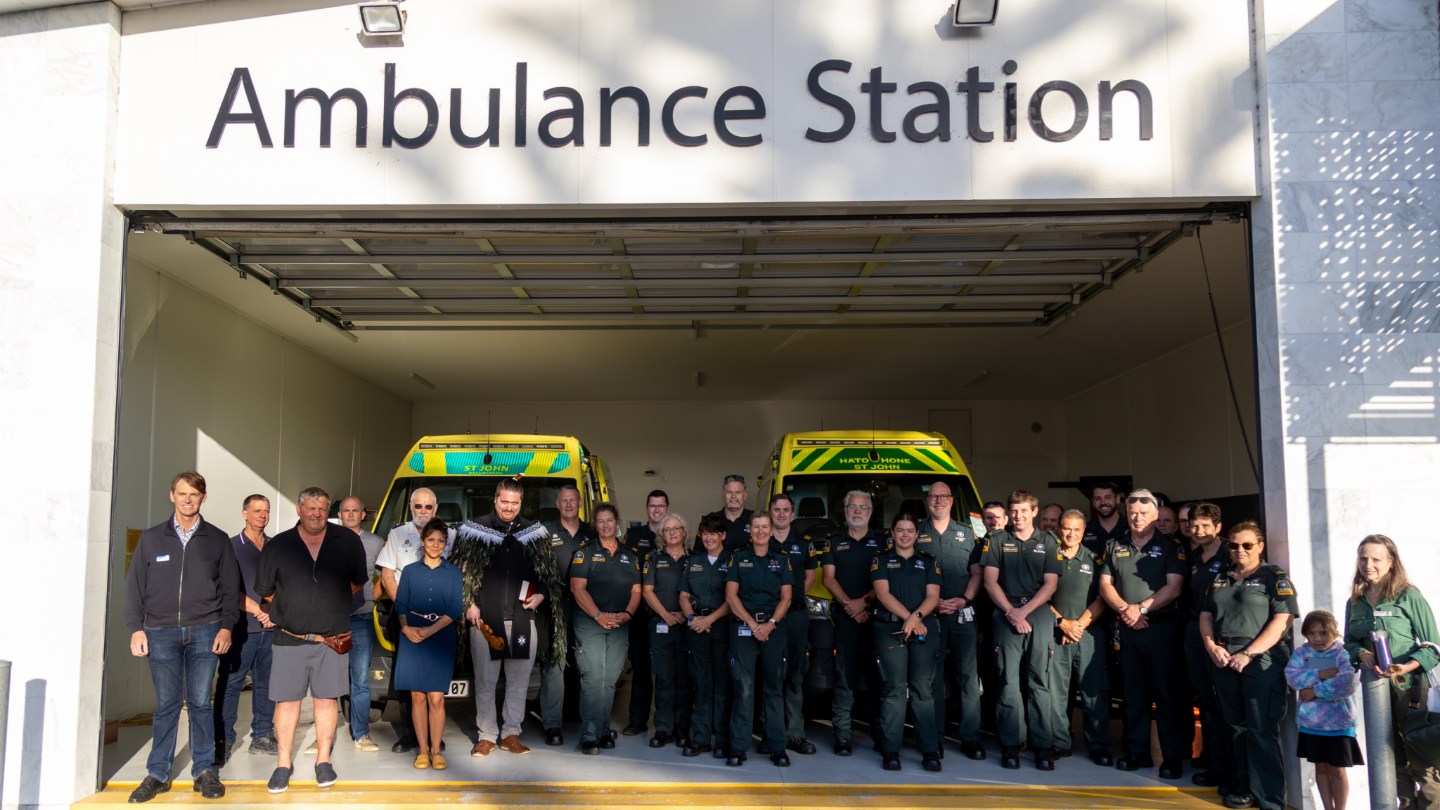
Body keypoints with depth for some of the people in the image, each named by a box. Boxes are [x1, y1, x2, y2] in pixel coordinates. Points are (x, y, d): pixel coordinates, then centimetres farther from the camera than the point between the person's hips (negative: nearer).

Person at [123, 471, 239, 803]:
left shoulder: (218, 540, 7)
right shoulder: (151, 538, 8)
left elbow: (230, 588, 8)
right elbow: (134, 586, 7)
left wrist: (226, 626, -2)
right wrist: (136, 628, 0)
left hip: (204, 631, 0)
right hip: (161, 632, 0)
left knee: (200, 702, 2)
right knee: (166, 704, 3)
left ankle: (205, 770, 11)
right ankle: (157, 774, 14)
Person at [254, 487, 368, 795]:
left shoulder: (348, 541, 2)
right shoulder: (278, 546, 1)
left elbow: (358, 580, 14)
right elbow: (265, 590, 12)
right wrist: (293, 606, 12)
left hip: (332, 637, 0)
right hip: (290, 638, 0)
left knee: (327, 698, 6)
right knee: (287, 699, 4)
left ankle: (323, 760, 18)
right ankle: (284, 763, 15)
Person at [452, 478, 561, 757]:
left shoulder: (535, 533, 10)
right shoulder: (474, 530, 4)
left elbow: (550, 575, 16)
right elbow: (460, 572, 4)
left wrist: (541, 596, 0)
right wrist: (469, 604, -4)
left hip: (524, 618, 2)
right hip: (485, 617, -2)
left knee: (519, 682, 7)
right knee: (485, 681, 4)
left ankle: (511, 733, 18)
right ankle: (486, 735, 15)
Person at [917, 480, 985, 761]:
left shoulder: (966, 533, 13)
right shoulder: (916, 533, 7)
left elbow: (977, 572, 10)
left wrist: (964, 599, -6)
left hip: (963, 613, 1)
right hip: (929, 615, -1)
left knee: (968, 676, 0)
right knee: (932, 677, 1)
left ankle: (970, 737, 5)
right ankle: (935, 738, 8)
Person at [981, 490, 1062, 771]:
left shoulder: (1047, 542, 10)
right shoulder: (996, 540, 10)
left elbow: (1050, 583, 4)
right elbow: (990, 581, 4)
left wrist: (1024, 611, -7)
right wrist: (1011, 612, -7)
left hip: (1039, 613, 0)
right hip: (1006, 612, 0)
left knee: (1039, 681, -1)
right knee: (1008, 681, -1)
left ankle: (1043, 746, 2)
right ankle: (1010, 746, 3)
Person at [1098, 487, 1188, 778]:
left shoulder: (1170, 546, 0)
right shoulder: (1116, 546, 11)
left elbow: (1174, 587, -9)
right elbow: (1105, 584, 8)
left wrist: (1142, 607, -15)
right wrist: (1123, 609, -9)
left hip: (1161, 628, -4)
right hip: (1128, 630, 4)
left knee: (1166, 694, -2)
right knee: (1133, 693, 10)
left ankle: (1172, 756, 4)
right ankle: (1137, 752, 18)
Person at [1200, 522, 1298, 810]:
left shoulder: (1275, 577, -1)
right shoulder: (1221, 578, 16)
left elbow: (1282, 621, -11)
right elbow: (1206, 615, 16)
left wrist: (1248, 654, -16)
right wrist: (1212, 645, -3)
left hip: (1261, 659, -6)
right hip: (1225, 661, 6)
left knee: (1262, 731, -6)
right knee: (1237, 727, 12)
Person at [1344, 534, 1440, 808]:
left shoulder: (1409, 596, -6)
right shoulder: (1355, 602, 8)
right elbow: (1349, 642, 12)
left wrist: (1407, 667, -23)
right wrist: (1361, 654, -10)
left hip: (1410, 686, -5)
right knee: (1392, 758, 12)